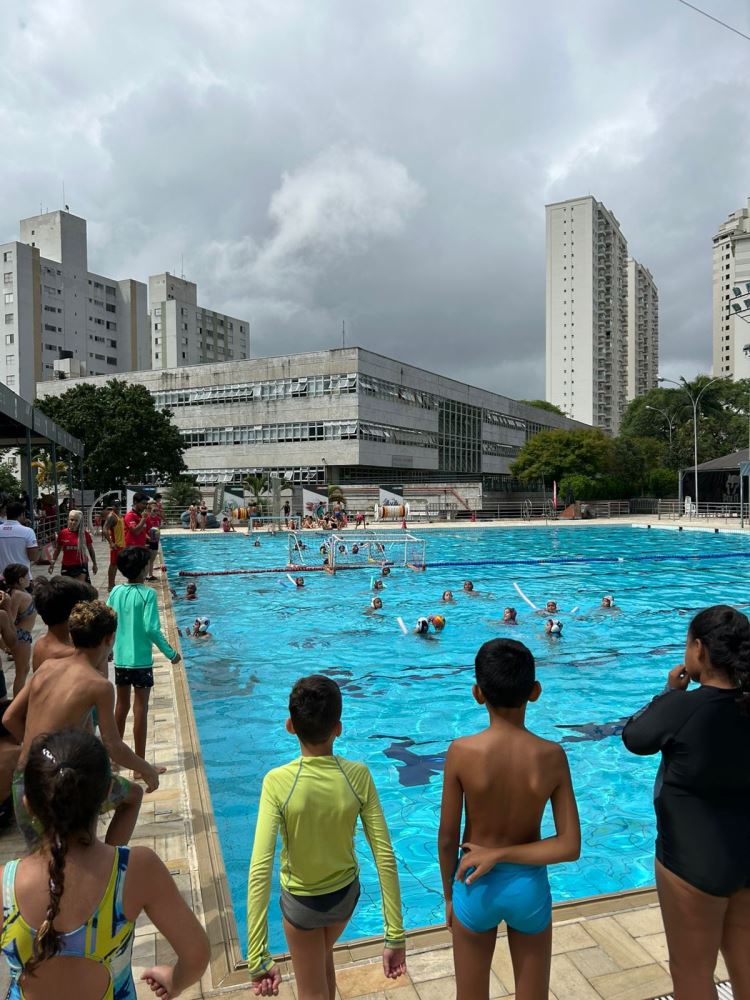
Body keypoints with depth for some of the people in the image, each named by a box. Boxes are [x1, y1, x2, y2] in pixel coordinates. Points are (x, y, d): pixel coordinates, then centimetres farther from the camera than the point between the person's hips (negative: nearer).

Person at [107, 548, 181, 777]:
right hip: (141, 660, -6)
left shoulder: (116, 592, 1)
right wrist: (170, 653, -10)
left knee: (121, 706, 19)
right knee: (140, 710, 3)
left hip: (120, 659, 6)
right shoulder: (147, 594, -15)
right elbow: (151, 629, -20)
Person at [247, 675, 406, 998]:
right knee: (323, 956, 35)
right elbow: (385, 858, -21)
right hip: (346, 893, 3)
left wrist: (258, 958, -28)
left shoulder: (278, 782, -29)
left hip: (301, 901, -2)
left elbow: (260, 870, -33)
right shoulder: (357, 776, -22)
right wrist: (395, 936, -12)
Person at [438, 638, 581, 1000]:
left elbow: (447, 837, -11)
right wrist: (501, 855, -11)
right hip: (529, 887, 1)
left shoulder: (462, 752, -21)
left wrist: (449, 895, 5)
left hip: (476, 887, -1)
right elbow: (570, 846, -15)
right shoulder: (552, 756, -17)